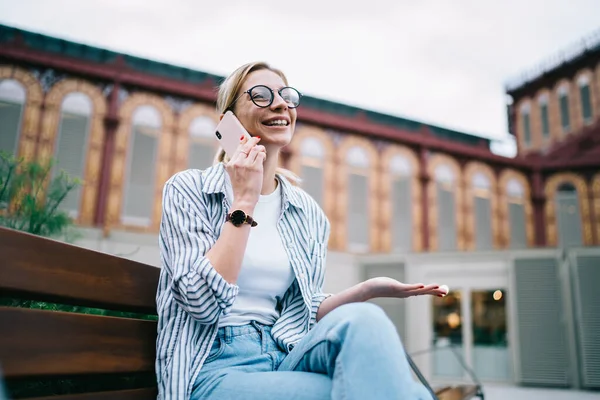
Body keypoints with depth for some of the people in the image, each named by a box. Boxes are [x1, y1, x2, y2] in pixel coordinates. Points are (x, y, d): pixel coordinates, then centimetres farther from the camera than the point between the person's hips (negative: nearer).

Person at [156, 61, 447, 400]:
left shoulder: (309, 213, 9)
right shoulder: (188, 189, -3)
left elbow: (303, 311, 11)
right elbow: (203, 303, -14)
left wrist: (367, 290, -7)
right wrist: (243, 202, -14)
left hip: (285, 357, 5)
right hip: (216, 368, -4)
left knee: (362, 320, -29)